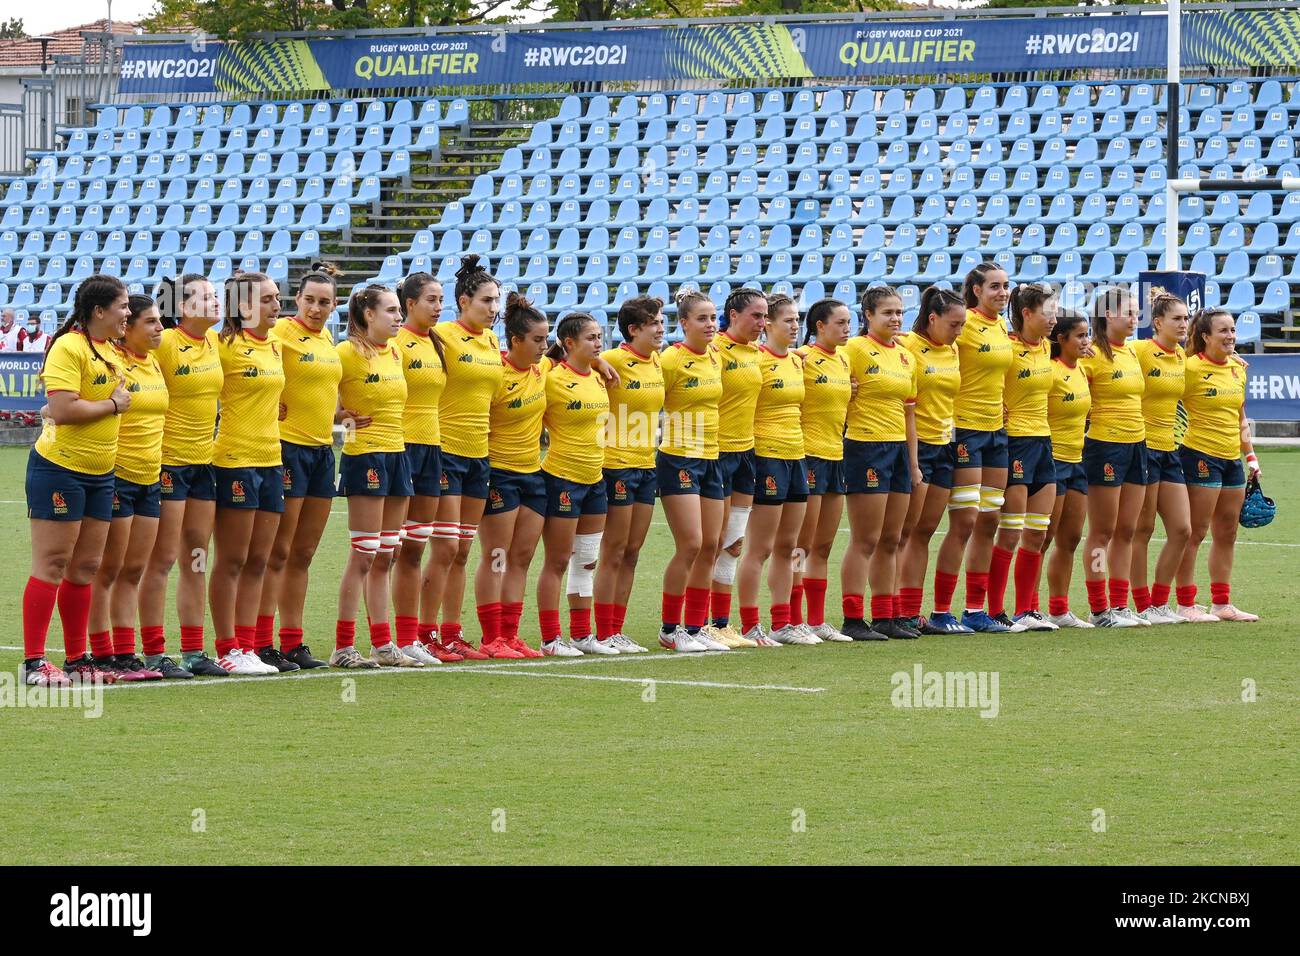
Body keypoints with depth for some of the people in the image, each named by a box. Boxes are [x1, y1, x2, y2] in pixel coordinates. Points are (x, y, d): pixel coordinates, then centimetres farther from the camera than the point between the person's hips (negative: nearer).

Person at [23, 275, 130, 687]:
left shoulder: (107, 350, 12)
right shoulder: (68, 348, -16)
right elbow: (62, 409, -25)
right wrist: (113, 405, -15)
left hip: (98, 474, 9)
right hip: (59, 470, -9)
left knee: (85, 567, 11)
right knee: (51, 565, -6)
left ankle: (77, 659, 17)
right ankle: (33, 662, -3)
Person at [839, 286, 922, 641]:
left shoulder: (906, 358, 14)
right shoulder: (856, 350, -8)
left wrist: (913, 463, 16)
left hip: (898, 449, 7)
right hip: (865, 448, -7)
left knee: (890, 541, 10)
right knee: (865, 541, -7)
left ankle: (886, 617, 15)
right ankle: (853, 620, -4)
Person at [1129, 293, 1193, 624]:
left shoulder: (1181, 357, 11)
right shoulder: (1140, 351, -11)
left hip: (1169, 449, 8)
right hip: (1142, 446, -8)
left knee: (1181, 531, 5)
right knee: (1142, 530, -2)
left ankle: (1160, 603, 14)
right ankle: (1143, 607, 4)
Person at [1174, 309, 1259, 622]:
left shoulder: (1238, 367, 11)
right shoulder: (1192, 368, -12)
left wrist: (1250, 455, 18)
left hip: (1231, 458, 8)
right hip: (1201, 455, -8)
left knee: (1227, 534, 11)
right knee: (1194, 534, -5)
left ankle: (1222, 603, 18)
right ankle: (1186, 605, -1)